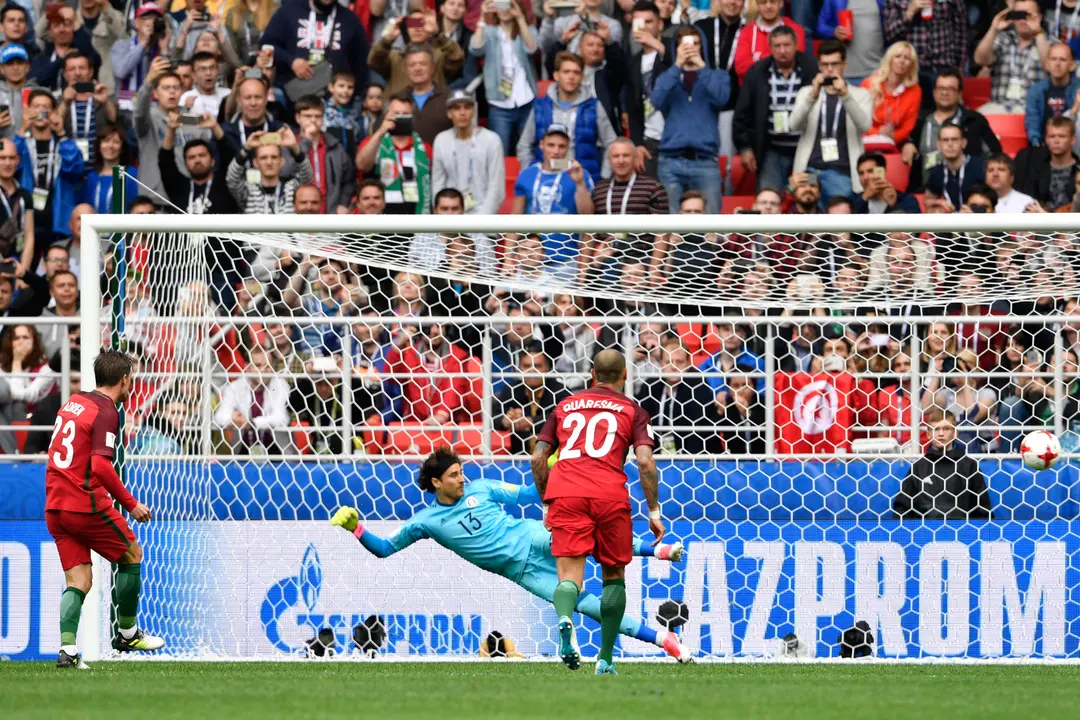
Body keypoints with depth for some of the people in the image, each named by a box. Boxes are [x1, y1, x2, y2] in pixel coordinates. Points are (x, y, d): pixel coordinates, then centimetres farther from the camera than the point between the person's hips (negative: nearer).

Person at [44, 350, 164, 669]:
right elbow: (100, 466, -22)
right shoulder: (106, 412, -12)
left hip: (55, 507, 7)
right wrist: (131, 504, -15)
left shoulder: (72, 402, 13)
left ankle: (67, 647, -11)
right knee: (131, 555, 14)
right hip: (86, 505, -7)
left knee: (78, 580, 6)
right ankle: (127, 633, 22)